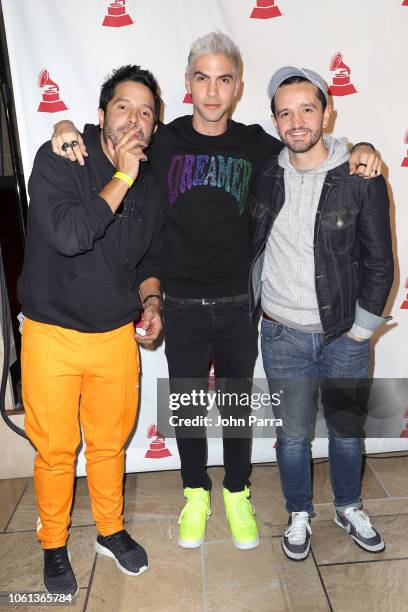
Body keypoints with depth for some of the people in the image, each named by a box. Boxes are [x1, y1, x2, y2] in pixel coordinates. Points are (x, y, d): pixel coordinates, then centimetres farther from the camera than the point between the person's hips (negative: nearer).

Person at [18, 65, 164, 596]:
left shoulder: (150, 186, 5)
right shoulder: (58, 159, -10)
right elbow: (66, 234, -27)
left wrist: (150, 300, -2)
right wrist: (121, 178, -22)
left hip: (118, 336, 4)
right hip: (52, 336, -4)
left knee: (111, 442, 18)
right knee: (56, 450, 9)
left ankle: (111, 530, 42)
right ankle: (54, 546, 35)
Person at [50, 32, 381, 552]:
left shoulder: (257, 145, 1)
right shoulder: (161, 141, -2)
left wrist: (358, 152, -3)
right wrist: (66, 128, -11)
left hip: (239, 304, 1)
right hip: (182, 307, 0)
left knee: (237, 403, 15)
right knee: (187, 405, 14)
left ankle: (237, 493, 40)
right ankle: (196, 493, 39)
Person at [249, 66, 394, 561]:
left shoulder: (362, 179, -8)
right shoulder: (264, 175, -1)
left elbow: (379, 263, -4)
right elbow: (248, 245, 11)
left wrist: (361, 328, -4)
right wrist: (251, 306, 7)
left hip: (345, 334, 0)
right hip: (283, 334, 1)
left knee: (347, 430, 16)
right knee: (293, 434, 12)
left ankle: (348, 508, 43)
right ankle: (299, 514, 37)